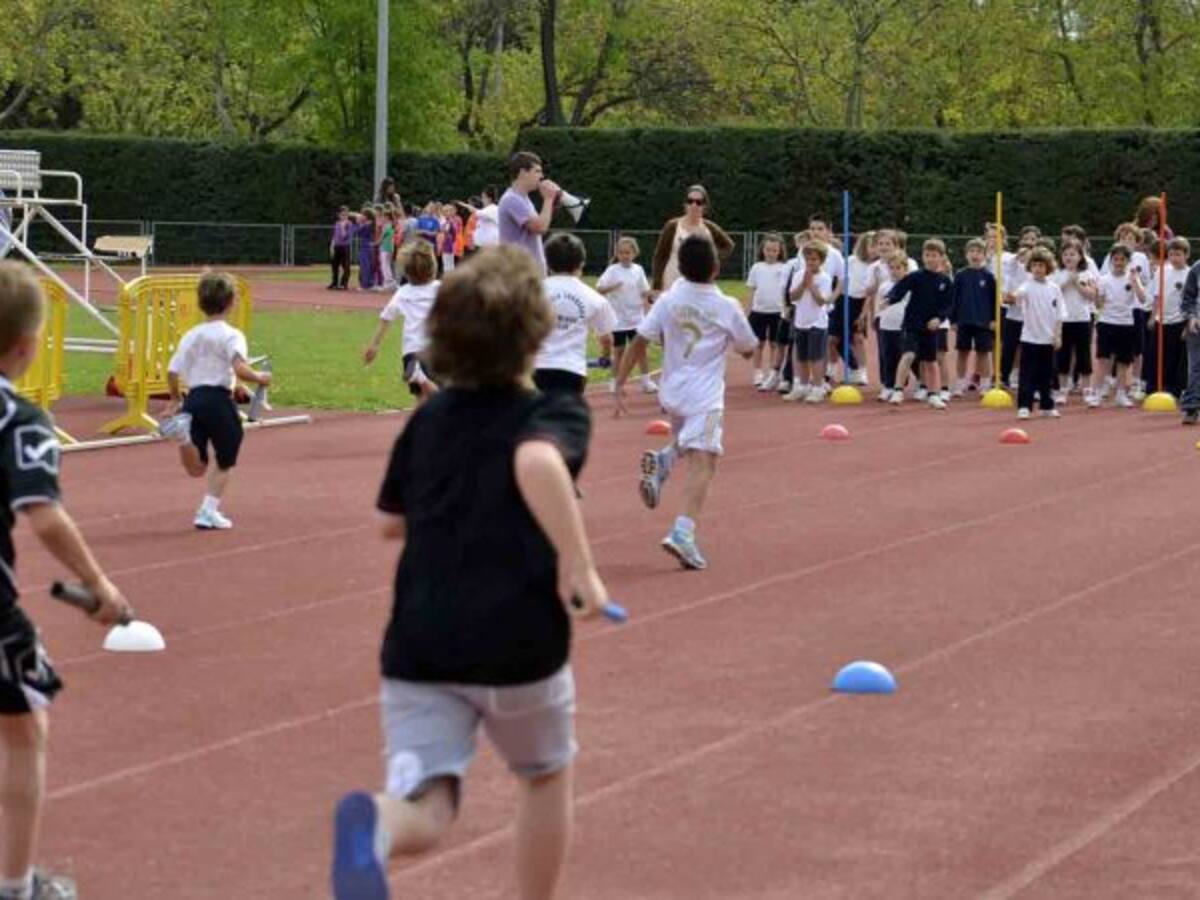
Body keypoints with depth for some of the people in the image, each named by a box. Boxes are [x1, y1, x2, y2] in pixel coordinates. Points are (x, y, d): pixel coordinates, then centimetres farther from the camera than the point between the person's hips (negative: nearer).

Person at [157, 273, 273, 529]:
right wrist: (259, 378, -3)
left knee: (197, 469, 6)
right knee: (224, 463, 17)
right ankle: (209, 511, 13)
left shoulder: (191, 336, 10)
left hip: (194, 399, 4)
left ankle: (183, 435, -21)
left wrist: (175, 400, 22)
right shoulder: (231, 335, -6)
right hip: (219, 400, -4)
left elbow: (172, 373, 8)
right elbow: (240, 369, -21)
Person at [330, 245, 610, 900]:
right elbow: (538, 461, -26)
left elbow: (392, 522, 23)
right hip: (518, 645, -3)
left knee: (424, 814, -8)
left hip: (418, 645, 3)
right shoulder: (554, 415, -2)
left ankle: (374, 824, -44)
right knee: (547, 775, 26)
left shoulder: (428, 420, 13)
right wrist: (578, 564, -23)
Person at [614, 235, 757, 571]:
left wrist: (620, 384, 0)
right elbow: (748, 350, 8)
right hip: (705, 395, -5)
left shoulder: (668, 301, 0)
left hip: (671, 392, 5)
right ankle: (683, 531, -30)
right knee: (702, 462, -12)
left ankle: (660, 463, 0)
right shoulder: (727, 307, -5)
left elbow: (639, 342, -4)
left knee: (685, 440, 33)